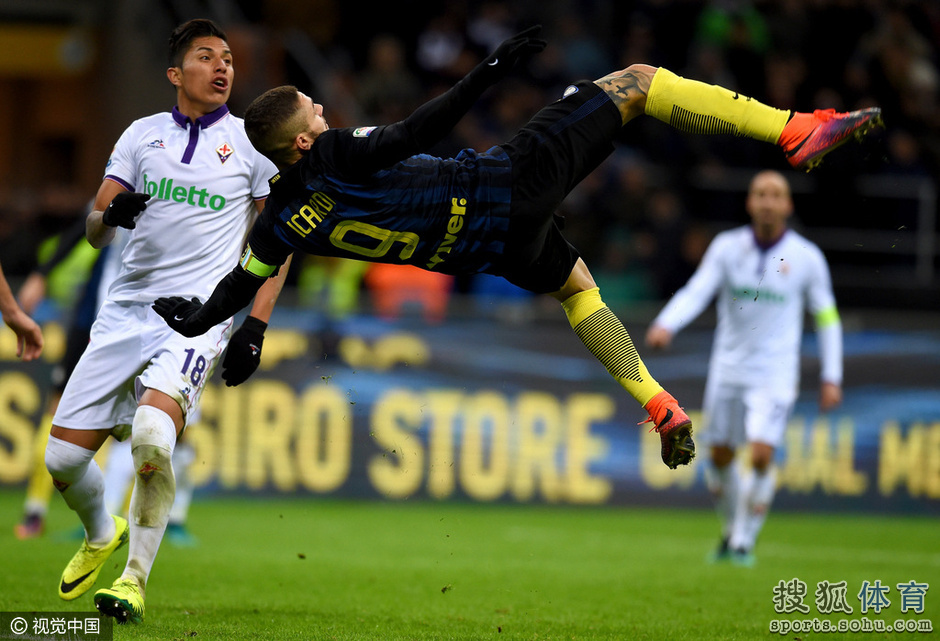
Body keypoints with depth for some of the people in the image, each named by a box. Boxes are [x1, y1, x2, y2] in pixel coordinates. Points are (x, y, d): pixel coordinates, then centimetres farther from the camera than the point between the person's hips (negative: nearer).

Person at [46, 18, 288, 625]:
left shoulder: (252, 142, 7)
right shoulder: (142, 135, 13)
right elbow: (95, 231, 12)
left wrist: (255, 327, -3)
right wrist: (111, 215, -13)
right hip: (126, 308, 4)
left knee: (152, 434, -30)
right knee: (63, 457, -2)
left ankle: (135, 579, -12)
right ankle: (101, 534, 32)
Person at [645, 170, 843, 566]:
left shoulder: (806, 258, -5)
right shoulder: (727, 247, -3)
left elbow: (826, 316, 5)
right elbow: (695, 292, -13)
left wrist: (832, 378, 2)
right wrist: (665, 325, -33)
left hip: (775, 373, -2)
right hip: (728, 368, 2)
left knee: (761, 455, -17)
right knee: (720, 457, 9)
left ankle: (745, 541, 0)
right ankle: (732, 530, 34)